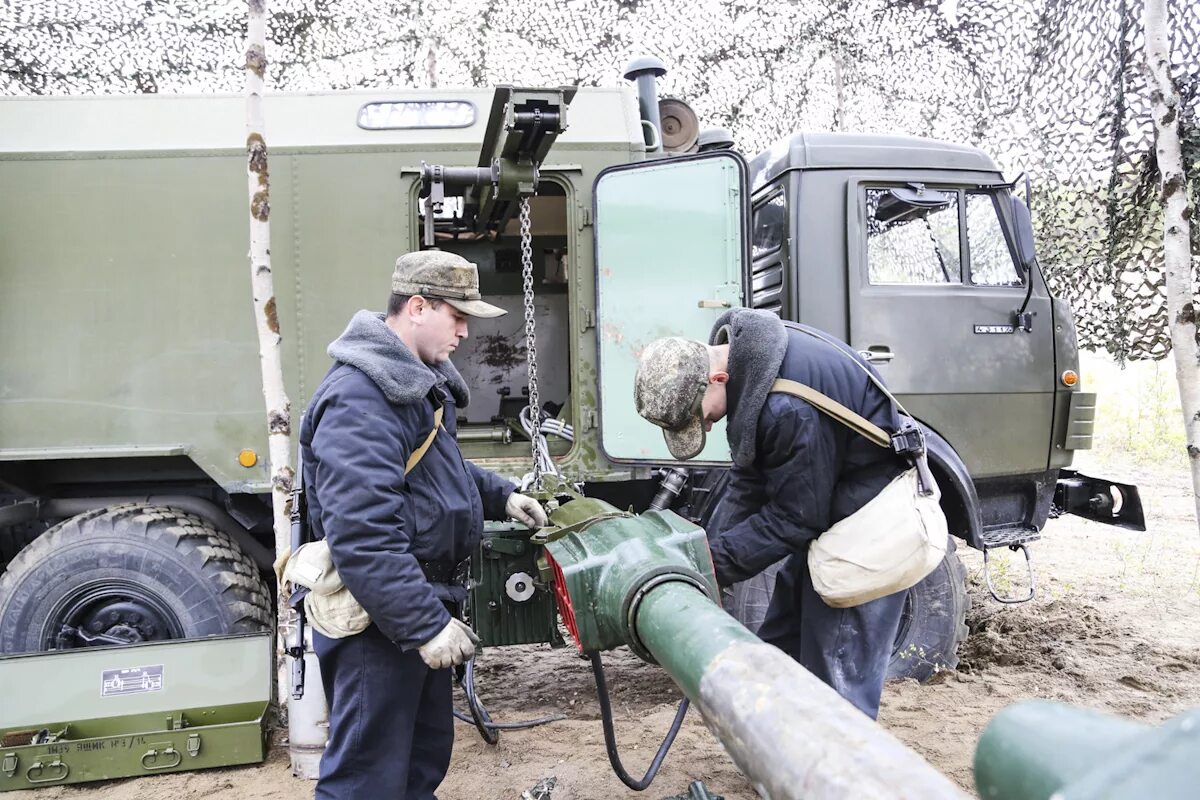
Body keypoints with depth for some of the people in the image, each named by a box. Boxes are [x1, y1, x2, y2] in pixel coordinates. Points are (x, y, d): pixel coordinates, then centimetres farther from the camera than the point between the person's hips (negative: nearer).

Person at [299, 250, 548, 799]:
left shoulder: (417, 380, 11)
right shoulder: (358, 399, -24)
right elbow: (362, 537, -30)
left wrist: (500, 495, 14)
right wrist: (425, 625, -27)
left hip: (423, 603, 10)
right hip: (380, 619, -10)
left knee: (427, 751, 23)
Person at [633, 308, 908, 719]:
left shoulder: (788, 406, -35)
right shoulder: (734, 348, -5)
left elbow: (795, 517, -23)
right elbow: (748, 483, 1)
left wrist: (715, 563, -19)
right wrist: (707, 549, -8)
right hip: (820, 500, 10)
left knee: (839, 669, -5)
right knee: (779, 645, 16)